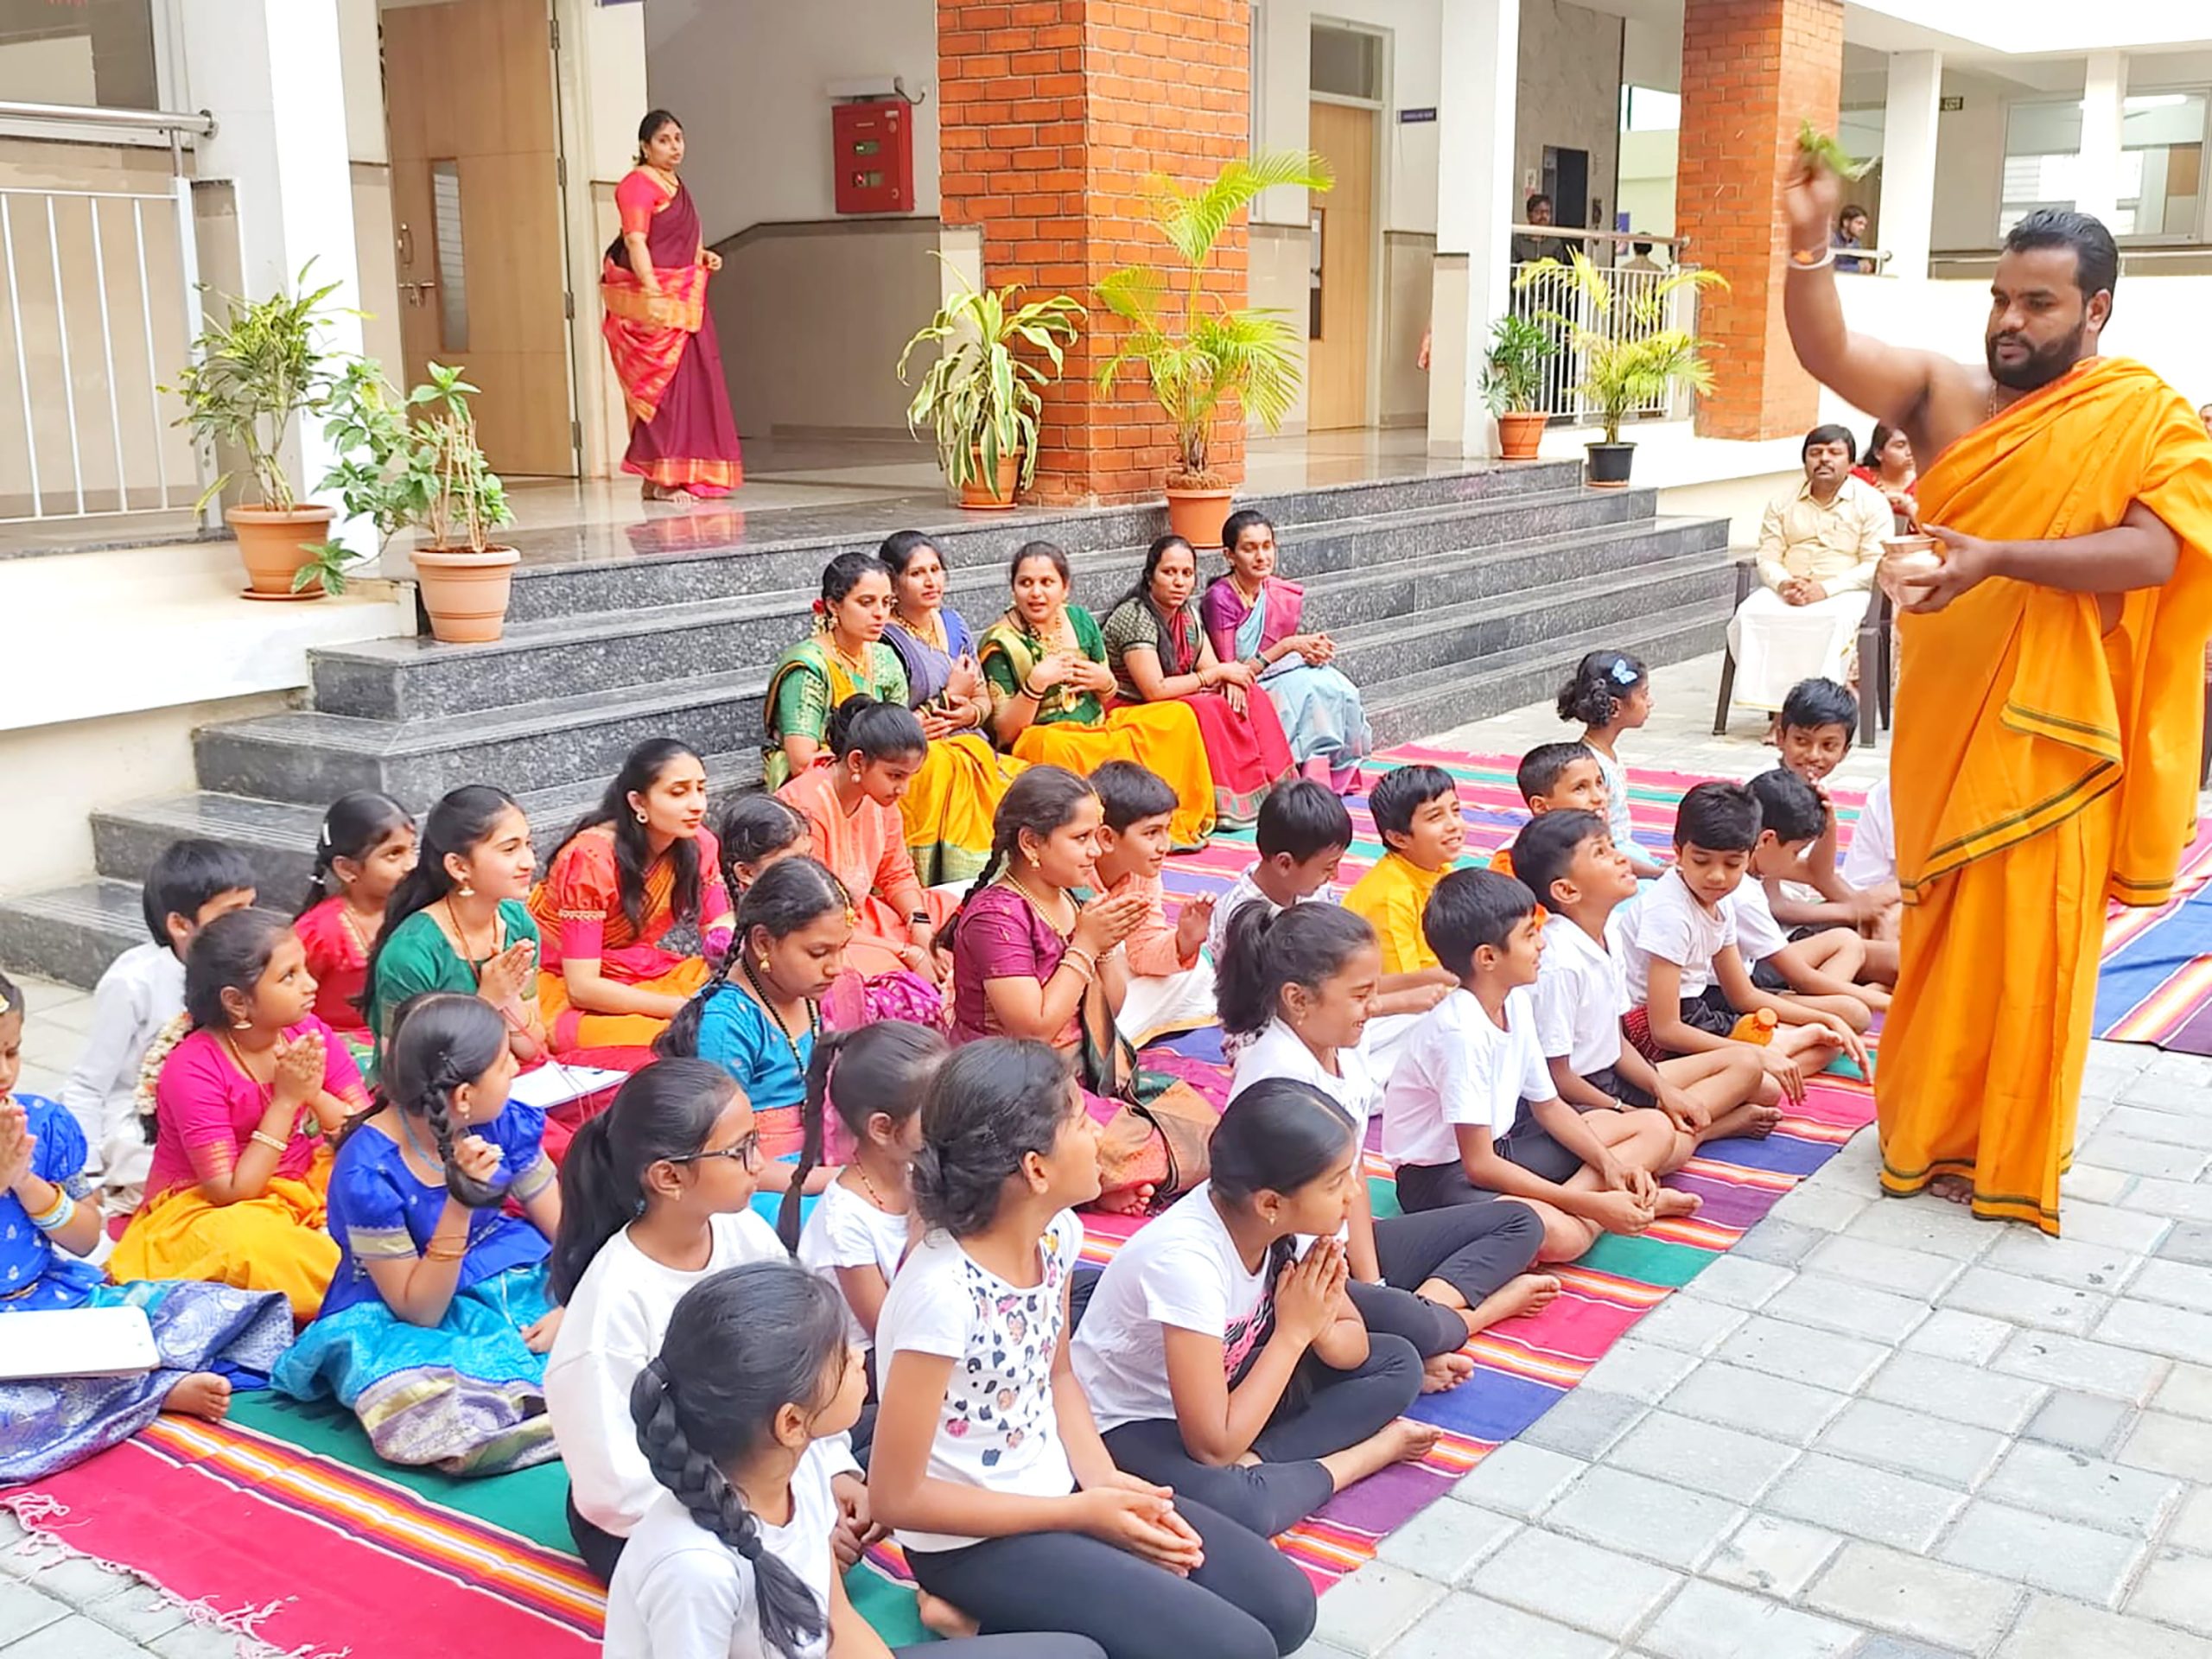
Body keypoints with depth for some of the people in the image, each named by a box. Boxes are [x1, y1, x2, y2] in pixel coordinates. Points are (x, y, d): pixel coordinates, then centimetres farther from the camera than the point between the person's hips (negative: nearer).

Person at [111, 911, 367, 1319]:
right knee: (248, 1243, -38)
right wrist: (285, 1101, -26)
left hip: (304, 1187, 5)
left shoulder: (310, 1035, -7)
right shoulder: (193, 1069, -21)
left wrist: (315, 1095, -23)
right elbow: (232, 1193, -22)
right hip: (205, 1210, -5)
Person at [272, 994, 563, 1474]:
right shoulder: (368, 1173, -22)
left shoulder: (503, 1125, -7)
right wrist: (460, 1202, -32)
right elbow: (419, 1311, -19)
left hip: (511, 1284, 5)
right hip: (401, 1323, -4)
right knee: (444, 1420, -38)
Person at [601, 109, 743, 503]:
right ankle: (659, 479, -10)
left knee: (693, 382, 8)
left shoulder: (674, 186, 19)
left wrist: (702, 255, 12)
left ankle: (684, 474, 14)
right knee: (661, 382, -11)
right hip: (654, 300, -9)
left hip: (683, 299, 9)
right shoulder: (638, 184, -9)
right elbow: (634, 241, -19)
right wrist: (652, 292, -29)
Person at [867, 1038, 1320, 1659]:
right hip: (973, 1542, -8)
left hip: (1057, 1488, 8)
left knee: (1285, 1603, 5)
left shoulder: (1056, 1233, -6)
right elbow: (896, 1496, -21)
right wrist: (1083, 1513, -17)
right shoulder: (943, 1293, -29)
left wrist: (1104, 1482, -7)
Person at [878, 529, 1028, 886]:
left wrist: (970, 713, -4)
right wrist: (950, 696, -6)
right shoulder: (885, 640, -7)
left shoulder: (952, 623, 16)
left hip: (968, 741, 7)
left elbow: (984, 700, 21)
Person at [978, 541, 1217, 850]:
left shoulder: (1079, 620, 7)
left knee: (1178, 715, -8)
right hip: (1041, 740, -6)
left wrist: (1105, 682, -6)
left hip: (1098, 726, 6)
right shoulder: (1001, 642, -8)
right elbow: (1004, 732, -13)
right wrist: (1035, 684, -26)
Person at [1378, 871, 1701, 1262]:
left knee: (1656, 1130, 9)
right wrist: (1591, 1203, -25)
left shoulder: (1516, 1001, 0)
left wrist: (1612, 1165, -7)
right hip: (1441, 1174, -10)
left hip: (1500, 1143, 10)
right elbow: (1479, 1164, -26)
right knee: (1560, 1235, -39)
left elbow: (1548, 1105, 10)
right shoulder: (1460, 1032, -27)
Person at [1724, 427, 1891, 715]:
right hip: (1786, 591, 3)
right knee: (1750, 614, -28)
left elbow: (1876, 566, -5)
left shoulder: (1871, 503, 5)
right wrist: (1782, 584, -15)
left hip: (1844, 592, -3)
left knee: (1835, 620, -38)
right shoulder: (1782, 503, 17)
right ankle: (1772, 699, -29)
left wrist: (1825, 589, -19)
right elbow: (1768, 558, 10)